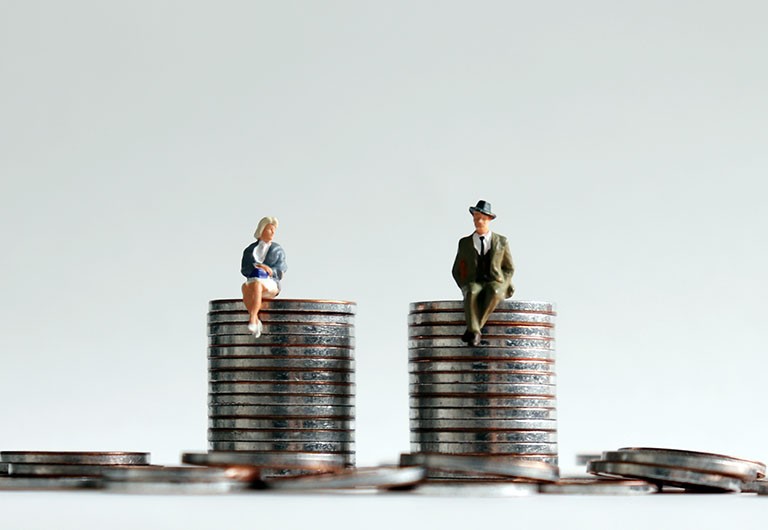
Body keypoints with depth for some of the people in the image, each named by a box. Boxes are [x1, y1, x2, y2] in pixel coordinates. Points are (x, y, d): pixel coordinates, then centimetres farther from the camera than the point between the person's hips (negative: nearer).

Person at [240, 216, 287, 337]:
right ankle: (256, 322, -42)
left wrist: (264, 270, -13)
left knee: (256, 285, -39)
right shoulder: (249, 250, 18)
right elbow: (244, 270, 5)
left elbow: (280, 272, 5)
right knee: (245, 287, -38)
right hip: (252, 282, 2)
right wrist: (259, 266, -14)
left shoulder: (278, 250, 16)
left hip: (270, 285, -1)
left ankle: (252, 320, -49)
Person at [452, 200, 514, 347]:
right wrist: (465, 287, -2)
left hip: (495, 285, 0)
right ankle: (474, 333, -50)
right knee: (472, 293, -39)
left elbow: (509, 269, 15)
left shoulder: (501, 241, 11)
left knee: (493, 293, -40)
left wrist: (501, 285, -4)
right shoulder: (465, 243, 13)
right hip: (473, 284, 0)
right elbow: (457, 271, 17)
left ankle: (473, 330, -40)